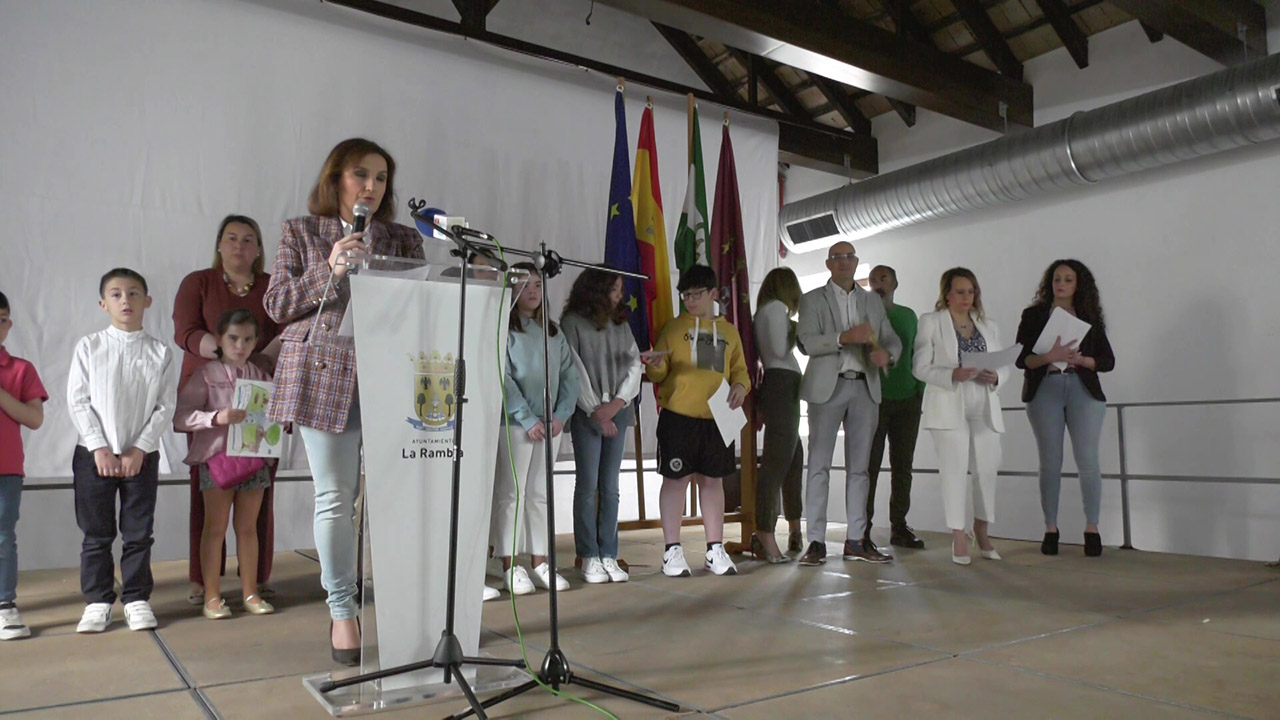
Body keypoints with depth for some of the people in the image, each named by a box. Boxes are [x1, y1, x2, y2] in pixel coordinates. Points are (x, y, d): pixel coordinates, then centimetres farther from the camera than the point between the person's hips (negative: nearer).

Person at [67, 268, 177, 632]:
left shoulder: (161, 353, 0)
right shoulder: (89, 346, 0)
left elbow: (166, 406, -2)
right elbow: (77, 400, -3)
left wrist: (139, 449, -10)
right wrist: (99, 448, -10)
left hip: (142, 455, 0)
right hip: (94, 454, 0)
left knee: (139, 533, 6)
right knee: (96, 533, 7)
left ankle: (137, 599, 16)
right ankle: (98, 601, 19)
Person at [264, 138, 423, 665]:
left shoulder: (404, 240, 15)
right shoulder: (302, 233, 12)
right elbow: (276, 304, 5)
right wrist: (330, 271, -8)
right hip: (325, 375, -1)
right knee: (335, 497, 1)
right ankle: (342, 610, 14)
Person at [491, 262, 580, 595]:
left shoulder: (553, 331, 15)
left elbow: (569, 374, 10)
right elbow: (502, 378, -10)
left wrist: (561, 414, -3)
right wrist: (528, 419, -15)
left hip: (551, 424, 5)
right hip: (514, 423, -5)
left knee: (540, 493, 10)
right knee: (511, 493, -1)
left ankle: (540, 563, 16)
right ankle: (510, 567, 4)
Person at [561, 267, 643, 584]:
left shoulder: (621, 324, 13)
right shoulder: (573, 323, -1)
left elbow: (634, 364, 7)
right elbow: (574, 370, -6)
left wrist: (617, 402, -7)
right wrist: (595, 410, -10)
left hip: (618, 412, 4)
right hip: (587, 413, -4)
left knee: (610, 487, 5)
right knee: (587, 486, -2)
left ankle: (609, 556, 10)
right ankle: (589, 557, 6)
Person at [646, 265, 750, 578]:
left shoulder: (729, 331, 13)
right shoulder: (674, 326, 5)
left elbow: (740, 369, 15)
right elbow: (658, 374, 3)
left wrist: (740, 386, -6)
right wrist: (657, 365, -19)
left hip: (717, 419, 3)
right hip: (678, 416, -3)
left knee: (713, 479, 10)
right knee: (676, 478, 0)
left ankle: (715, 549, 21)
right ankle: (672, 551, 10)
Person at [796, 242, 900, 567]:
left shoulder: (873, 301, 18)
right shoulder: (813, 300, 5)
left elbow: (892, 338, 12)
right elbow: (808, 342, -9)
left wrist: (886, 352, -11)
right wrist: (845, 337, -24)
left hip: (865, 388, 4)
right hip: (828, 387, -4)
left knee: (859, 466, 7)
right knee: (819, 464, -4)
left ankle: (856, 540, 13)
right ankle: (816, 541, -1)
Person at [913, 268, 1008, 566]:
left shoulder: (988, 326, 16)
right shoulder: (931, 322, 3)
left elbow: (1004, 365, 13)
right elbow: (921, 367, -4)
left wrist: (995, 377, -10)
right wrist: (952, 375, -20)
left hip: (984, 408, 4)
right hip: (949, 407, -4)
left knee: (988, 469, 5)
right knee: (955, 470, -6)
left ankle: (982, 530, 24)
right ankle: (959, 537, 2)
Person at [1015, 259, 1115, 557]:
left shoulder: (1089, 317, 11)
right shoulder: (1033, 315, 9)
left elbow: (1108, 360, 7)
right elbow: (1021, 358, 1)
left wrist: (1080, 359, -12)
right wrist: (1047, 357, -17)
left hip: (1083, 390, 1)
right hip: (1044, 390, 0)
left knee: (1087, 459, -5)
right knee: (1050, 461, 1)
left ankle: (1092, 528, 2)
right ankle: (1050, 529, 6)